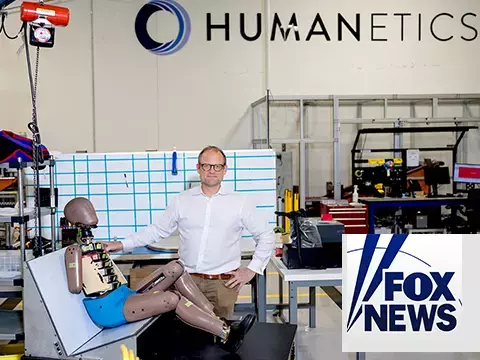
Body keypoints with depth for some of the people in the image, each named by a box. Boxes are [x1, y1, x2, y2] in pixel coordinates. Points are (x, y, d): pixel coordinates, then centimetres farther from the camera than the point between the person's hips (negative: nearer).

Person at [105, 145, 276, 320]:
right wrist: (122, 244, 3)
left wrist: (251, 269, 0)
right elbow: (157, 230, 10)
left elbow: (266, 235, 6)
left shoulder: (240, 202, 1)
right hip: (187, 280, 1)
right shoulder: (182, 201, 5)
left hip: (223, 283, -1)